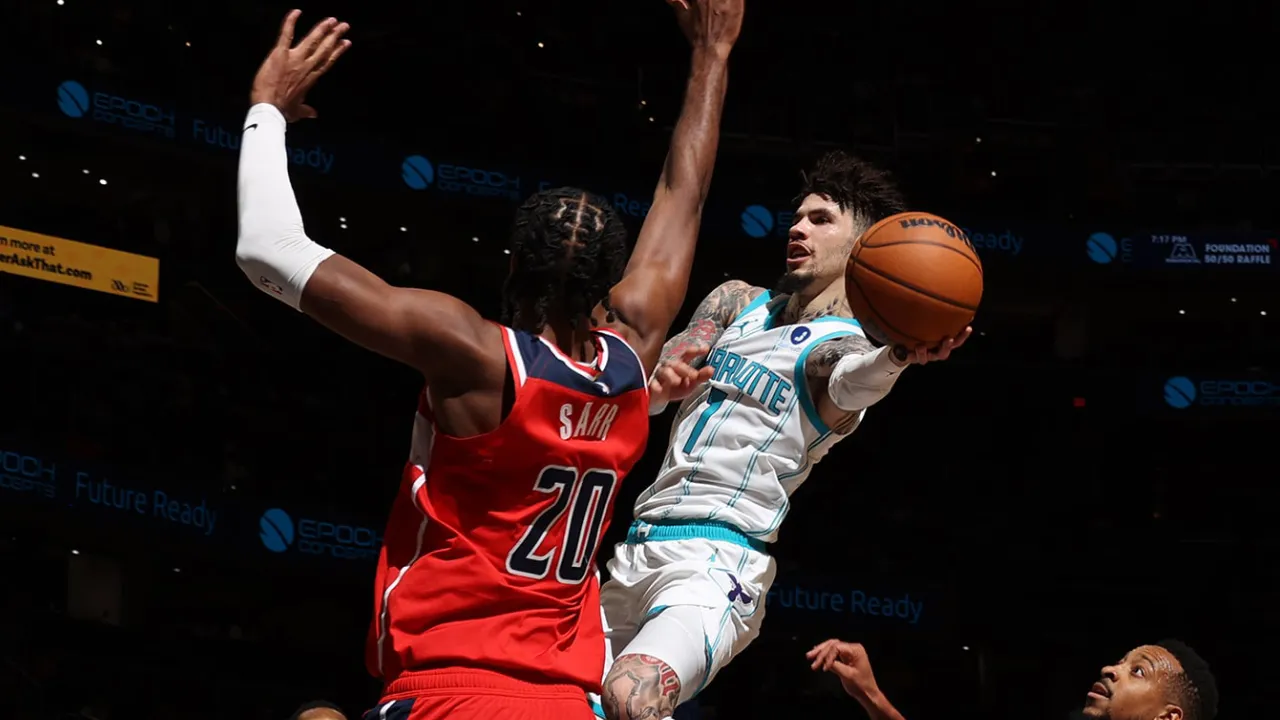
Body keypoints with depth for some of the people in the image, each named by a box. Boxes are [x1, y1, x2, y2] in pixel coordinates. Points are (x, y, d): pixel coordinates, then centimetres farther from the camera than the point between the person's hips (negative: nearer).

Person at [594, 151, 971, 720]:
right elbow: (648, 391, 6)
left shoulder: (849, 346, -3)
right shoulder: (737, 301, 16)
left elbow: (849, 383, -27)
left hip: (716, 562, -7)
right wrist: (660, 384, -20)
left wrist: (898, 357, -52)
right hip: (639, 547, 7)